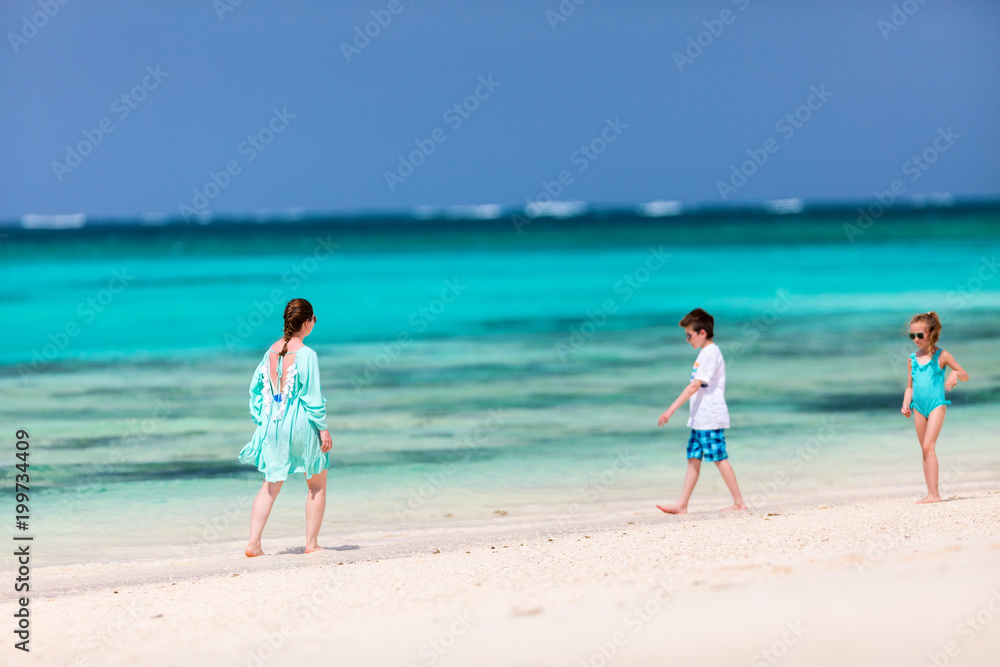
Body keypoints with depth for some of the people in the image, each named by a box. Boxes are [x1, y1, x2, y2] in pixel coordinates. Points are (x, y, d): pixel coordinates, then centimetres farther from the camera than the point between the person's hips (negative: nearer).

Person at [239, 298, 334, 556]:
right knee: (317, 485, 13)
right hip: (301, 423, -5)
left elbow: (256, 387, 8)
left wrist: (260, 421, 16)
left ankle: (253, 543, 1)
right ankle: (311, 543, 13)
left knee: (270, 486, 10)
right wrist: (323, 428, -10)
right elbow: (312, 396, -16)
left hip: (273, 423, 5)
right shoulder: (306, 355, -16)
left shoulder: (272, 351, 3)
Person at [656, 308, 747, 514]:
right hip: (700, 418, 10)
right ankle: (682, 505, 6)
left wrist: (672, 409, -22)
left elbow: (694, 386, -21)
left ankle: (739, 502, 0)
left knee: (720, 458, -6)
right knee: (693, 458, 7)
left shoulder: (711, 354, -15)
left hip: (711, 418, -10)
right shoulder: (706, 353, 16)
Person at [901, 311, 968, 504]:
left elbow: (966, 376, 5)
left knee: (928, 446, -16)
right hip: (919, 407, 5)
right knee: (925, 450, 5)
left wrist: (955, 373, -17)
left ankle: (933, 493, -18)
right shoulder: (913, 359, 12)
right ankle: (931, 493, 8)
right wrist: (906, 404, 3)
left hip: (936, 405, -5)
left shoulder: (941, 356, 0)